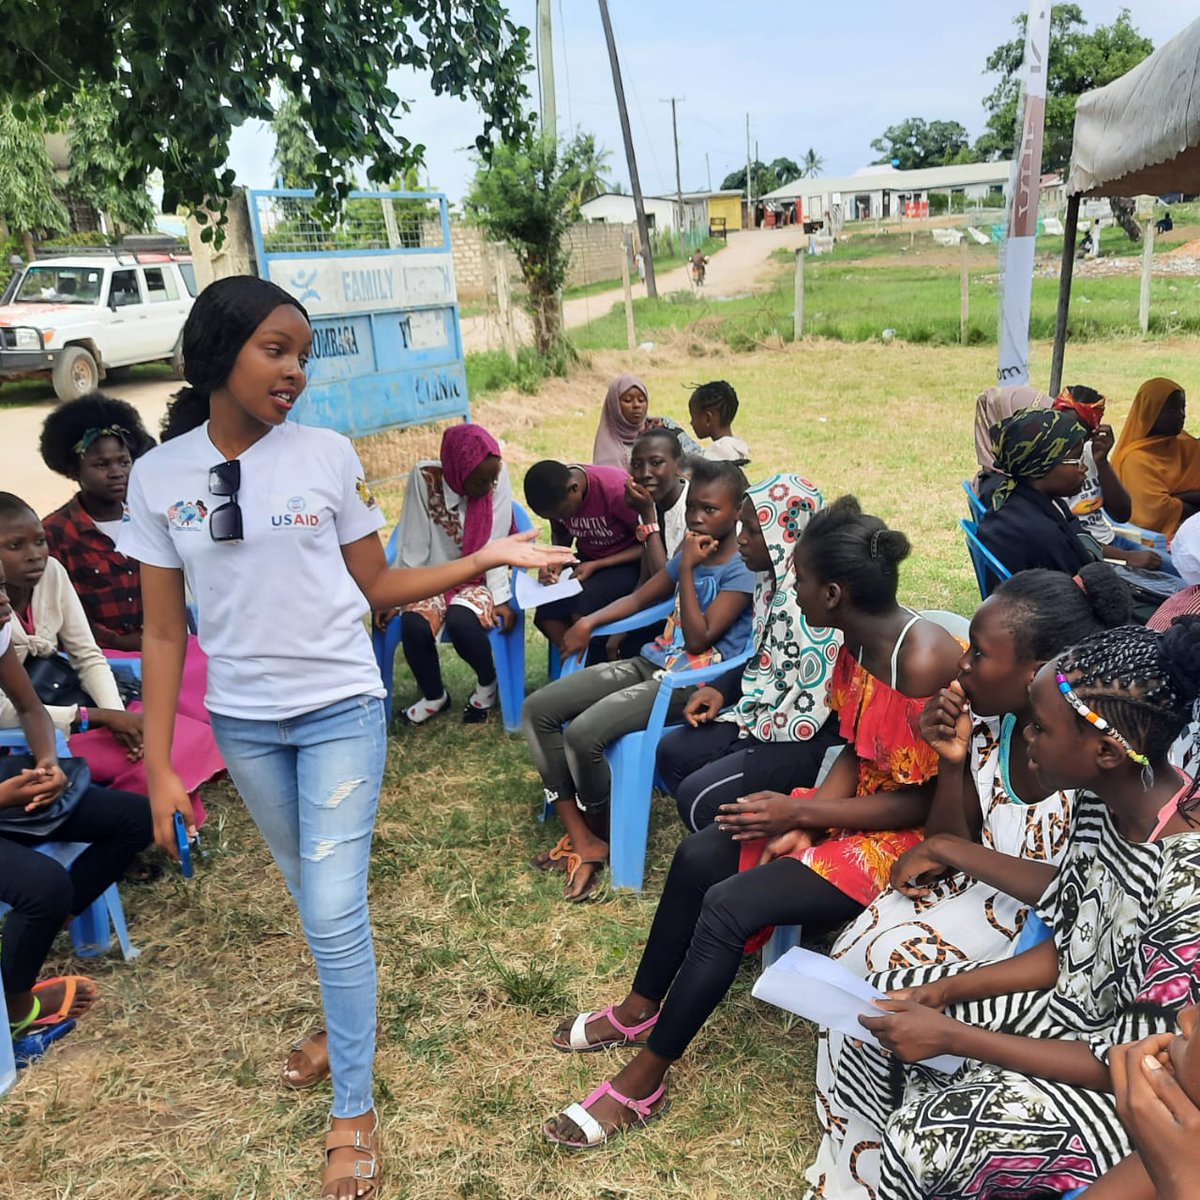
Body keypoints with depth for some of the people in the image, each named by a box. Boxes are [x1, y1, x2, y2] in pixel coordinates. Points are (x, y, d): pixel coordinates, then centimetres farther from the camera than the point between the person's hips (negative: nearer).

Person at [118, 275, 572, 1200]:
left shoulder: (329, 455, -7)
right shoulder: (160, 475, -4)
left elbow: (378, 587, 0)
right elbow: (163, 631, -1)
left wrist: (487, 559, -10)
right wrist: (159, 766, -3)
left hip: (341, 710, -2)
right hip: (242, 721, 2)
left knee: (335, 908, -3)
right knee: (309, 890, 19)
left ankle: (354, 1111, 16)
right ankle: (351, 1016, 47)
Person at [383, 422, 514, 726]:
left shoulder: (497, 476, -14)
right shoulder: (425, 478, -15)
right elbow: (414, 545, -8)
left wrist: (501, 598, -17)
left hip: (478, 580, -1)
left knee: (461, 621, -32)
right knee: (413, 626, -28)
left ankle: (488, 684, 2)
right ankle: (434, 696, 4)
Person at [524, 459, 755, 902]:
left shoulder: (742, 570, -12)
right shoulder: (689, 554, 11)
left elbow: (699, 639, -19)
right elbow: (640, 598, 21)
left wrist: (687, 569, -18)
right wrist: (590, 621, 6)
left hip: (692, 683, -9)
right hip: (650, 663, 9)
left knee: (583, 733, -27)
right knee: (538, 709, -3)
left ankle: (601, 837, 1)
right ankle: (579, 838, -3)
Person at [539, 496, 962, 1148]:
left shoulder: (924, 661, -28)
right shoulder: (860, 643, -1)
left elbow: (928, 802, -24)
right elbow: (856, 753, 5)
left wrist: (801, 813, -20)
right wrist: (802, 822, -11)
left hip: (905, 842, -9)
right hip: (848, 809, 9)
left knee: (728, 905, -19)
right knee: (698, 857, 0)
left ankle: (642, 1082, -2)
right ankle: (638, 1010, 20)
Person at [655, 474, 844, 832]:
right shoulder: (775, 579, 1)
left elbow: (809, 713, -25)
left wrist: (753, 725, -9)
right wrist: (722, 689, 2)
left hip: (814, 739, -10)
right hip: (768, 713, 10)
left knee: (699, 796, -18)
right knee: (673, 752, 10)